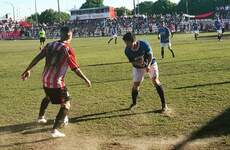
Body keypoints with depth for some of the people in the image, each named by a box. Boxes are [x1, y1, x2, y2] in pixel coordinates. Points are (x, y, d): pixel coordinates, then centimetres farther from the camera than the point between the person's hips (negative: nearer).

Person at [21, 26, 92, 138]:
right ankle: (55, 130, -9)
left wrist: (28, 70, 17)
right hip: (57, 82, -7)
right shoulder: (68, 49, -12)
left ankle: (41, 117, 49)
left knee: (48, 97, 36)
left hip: (45, 80, 7)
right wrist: (85, 79, 0)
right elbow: (75, 68, -12)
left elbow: (37, 58, 7)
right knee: (66, 105, 2)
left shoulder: (50, 45, 6)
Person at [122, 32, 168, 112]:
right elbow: (131, 61, -10)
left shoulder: (144, 45, -29)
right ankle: (134, 102, 28)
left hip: (150, 63, -2)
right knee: (135, 85, 0)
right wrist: (137, 62, -33)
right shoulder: (127, 51, -21)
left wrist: (148, 65, -31)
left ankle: (164, 103, -10)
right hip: (138, 67, 3)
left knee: (155, 81, -17)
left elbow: (150, 55, -17)